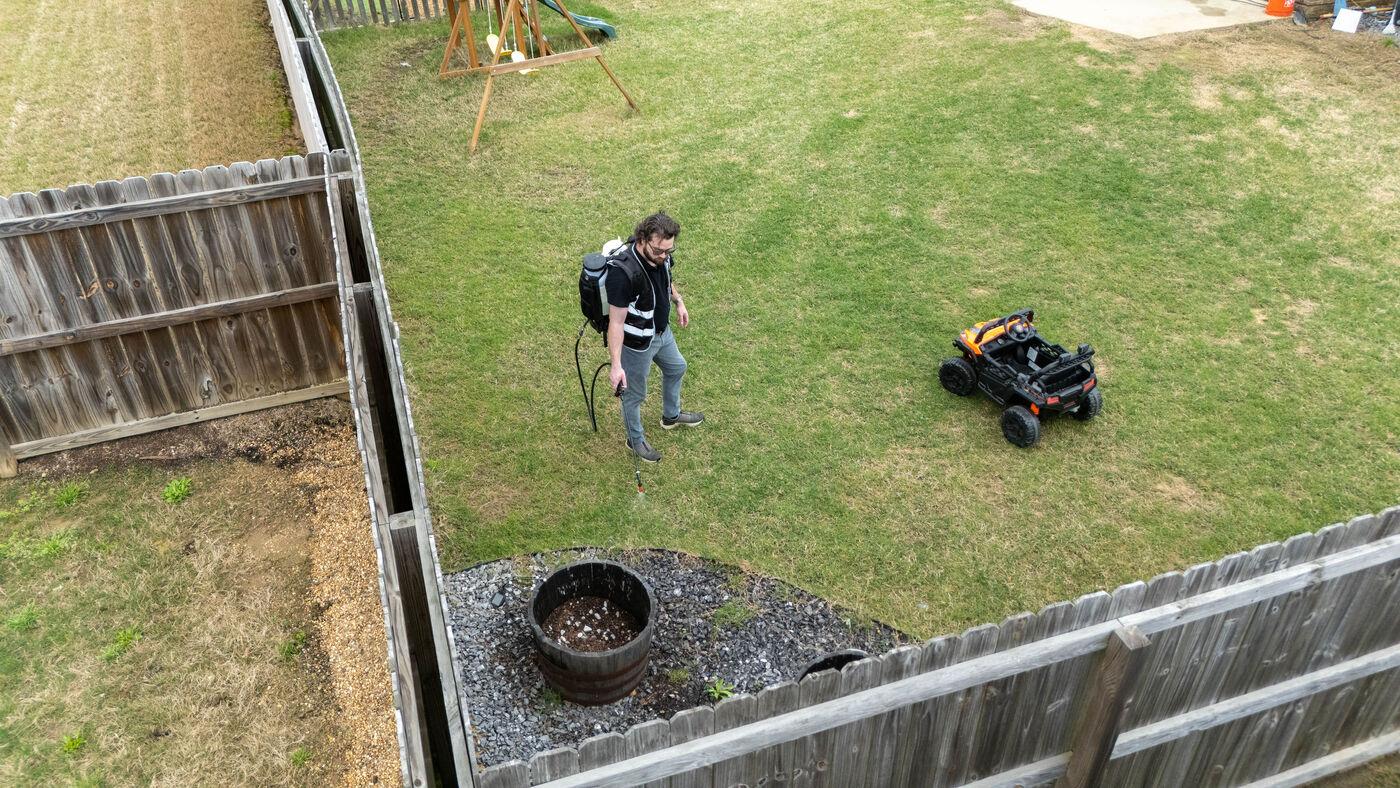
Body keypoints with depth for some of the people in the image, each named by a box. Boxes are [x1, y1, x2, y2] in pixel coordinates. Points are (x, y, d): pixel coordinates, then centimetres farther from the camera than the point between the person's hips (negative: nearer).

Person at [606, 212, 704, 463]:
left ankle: (671, 416, 59)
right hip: (637, 344, -8)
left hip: (662, 331, 8)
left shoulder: (660, 255, -16)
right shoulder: (624, 272, -39)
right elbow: (616, 322, -34)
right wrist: (616, 365, -34)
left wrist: (678, 301, 18)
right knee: (634, 395, 15)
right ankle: (635, 439, 43)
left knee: (676, 368, 30)